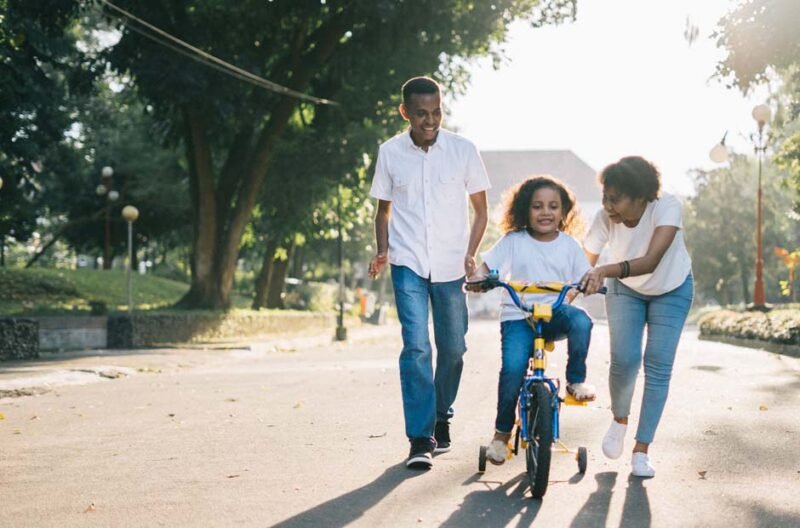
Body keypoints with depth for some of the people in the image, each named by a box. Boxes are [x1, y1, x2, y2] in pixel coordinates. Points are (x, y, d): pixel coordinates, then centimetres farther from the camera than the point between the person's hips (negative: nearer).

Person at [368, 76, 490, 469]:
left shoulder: (463, 150, -2)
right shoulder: (390, 153, 0)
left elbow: (480, 209, 6)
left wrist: (470, 254, -7)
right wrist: (382, 251, -3)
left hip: (450, 266, 1)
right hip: (408, 263, -1)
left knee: (453, 348, 7)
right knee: (416, 345, -13)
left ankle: (441, 417, 32)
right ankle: (420, 440, -11)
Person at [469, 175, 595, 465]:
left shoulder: (569, 245, 7)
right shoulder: (513, 241, 2)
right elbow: (487, 266, -2)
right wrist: (477, 278, -25)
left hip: (555, 313, 1)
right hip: (518, 315, -1)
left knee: (581, 320, -34)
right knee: (513, 366, -24)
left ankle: (576, 380, -10)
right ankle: (502, 433, -3)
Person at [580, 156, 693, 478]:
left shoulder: (666, 207, -35)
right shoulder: (605, 218, -27)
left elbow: (651, 261, -46)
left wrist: (605, 271, -60)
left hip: (671, 291, -1)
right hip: (625, 290, 1)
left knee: (658, 368, -8)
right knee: (624, 360, -15)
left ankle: (641, 450, 3)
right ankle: (619, 420, 16)